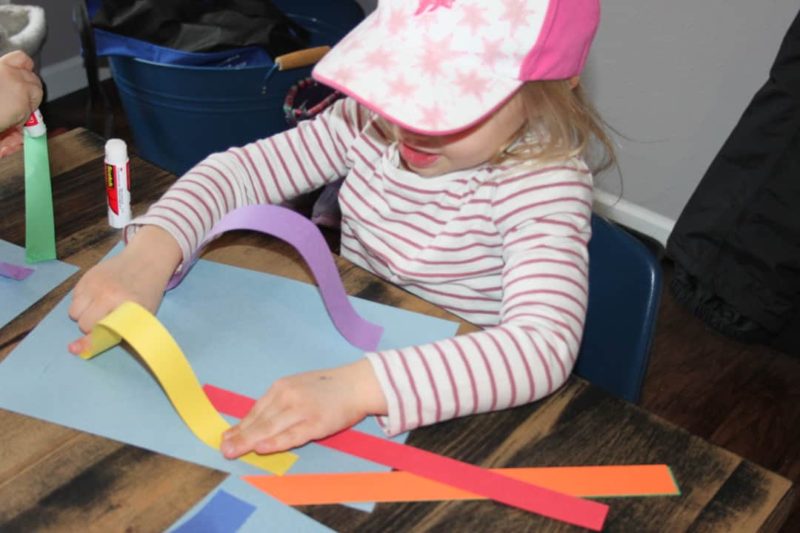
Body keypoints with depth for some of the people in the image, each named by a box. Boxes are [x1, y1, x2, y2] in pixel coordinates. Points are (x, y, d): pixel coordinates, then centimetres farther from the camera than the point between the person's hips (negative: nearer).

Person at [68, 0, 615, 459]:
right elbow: (241, 168, -4)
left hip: (452, 418, -4)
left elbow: (545, 346, -37)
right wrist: (151, 253, -23)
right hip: (338, 356, 5)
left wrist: (360, 387, -47)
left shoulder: (545, 183, -23)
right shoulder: (372, 121, -8)